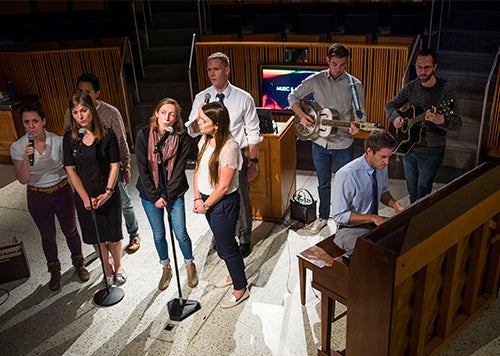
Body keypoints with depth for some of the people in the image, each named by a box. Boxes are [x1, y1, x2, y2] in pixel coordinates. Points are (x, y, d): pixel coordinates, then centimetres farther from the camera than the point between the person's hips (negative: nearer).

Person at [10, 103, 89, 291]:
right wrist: (26, 159, -31)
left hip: (62, 192, 0)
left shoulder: (58, 141, -13)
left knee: (70, 231, 14)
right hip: (38, 198, 0)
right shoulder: (17, 147, -12)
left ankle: (79, 263, 39)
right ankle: (54, 272, 38)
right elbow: (23, 179, -15)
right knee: (48, 236, 15)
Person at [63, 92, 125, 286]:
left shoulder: (107, 134, -10)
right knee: (96, 237, 14)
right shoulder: (70, 138, -4)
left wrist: (108, 192, -15)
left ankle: (118, 266, 36)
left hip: (108, 195, -2)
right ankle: (108, 269, 37)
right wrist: (85, 198, -10)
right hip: (84, 197, 2)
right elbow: (71, 170, -4)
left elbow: (114, 165, -7)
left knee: (113, 236, 9)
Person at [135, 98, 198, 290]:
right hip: (150, 193, 1)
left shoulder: (182, 138, -12)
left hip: (174, 193, -1)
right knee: (159, 235, 12)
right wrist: (155, 197, -11)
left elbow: (179, 169, -11)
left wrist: (167, 196, -13)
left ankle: (190, 265, 30)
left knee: (181, 233, 4)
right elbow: (142, 169, -9)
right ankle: (166, 269, 35)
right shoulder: (144, 135, -11)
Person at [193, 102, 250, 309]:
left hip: (223, 203, -8)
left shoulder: (229, 147, -26)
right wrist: (197, 198, -5)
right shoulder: (205, 140, -1)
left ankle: (240, 289, 25)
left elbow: (223, 186, -23)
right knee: (222, 243, 24)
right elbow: (198, 169, 4)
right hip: (207, 199, 8)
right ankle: (234, 275, 48)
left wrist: (206, 205, -13)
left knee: (226, 246, 5)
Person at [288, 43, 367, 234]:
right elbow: (293, 96, 5)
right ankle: (323, 217, 35)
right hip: (320, 141, 2)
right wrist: (301, 115, -12)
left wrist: (355, 127, -26)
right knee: (323, 183, 17)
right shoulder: (315, 80, -4)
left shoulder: (354, 85, -7)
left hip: (343, 143, -1)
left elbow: (360, 114, -4)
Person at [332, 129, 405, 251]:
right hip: (350, 228, -7)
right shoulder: (345, 175, -26)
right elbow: (340, 216, -20)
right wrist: (373, 218, -24)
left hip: (375, 222, 7)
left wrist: (394, 204, -6)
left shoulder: (381, 166, -5)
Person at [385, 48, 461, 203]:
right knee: (412, 192, 17)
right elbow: (391, 105, 11)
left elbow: (457, 123, -21)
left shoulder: (446, 91, -14)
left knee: (422, 194, -1)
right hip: (408, 147, 5)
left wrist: (441, 121, -44)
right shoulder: (411, 86, 2)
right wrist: (395, 118, -11)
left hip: (431, 152, -5)